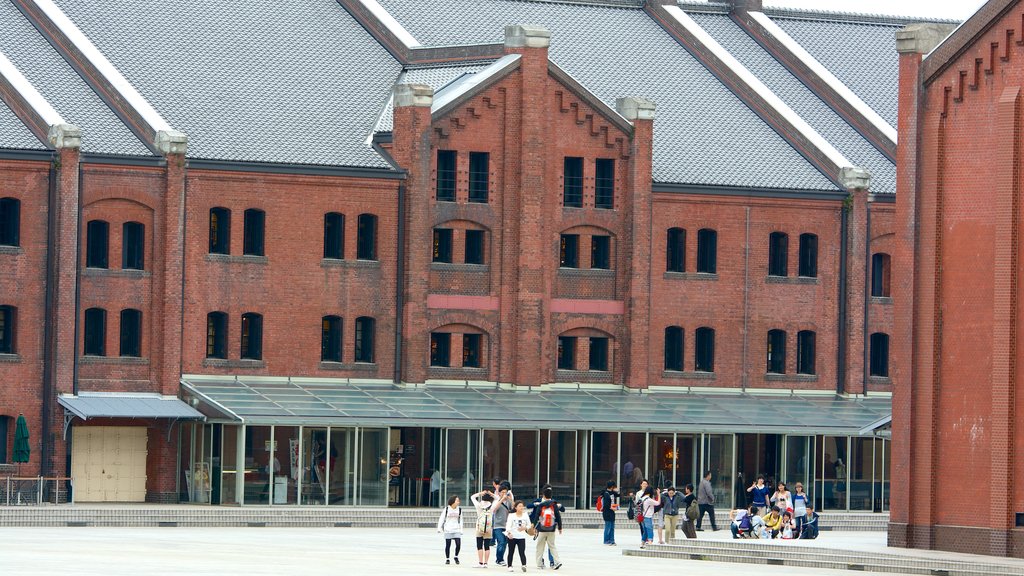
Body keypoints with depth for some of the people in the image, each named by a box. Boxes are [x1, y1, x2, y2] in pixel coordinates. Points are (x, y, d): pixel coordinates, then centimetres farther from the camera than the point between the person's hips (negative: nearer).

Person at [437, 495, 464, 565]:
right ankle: (447, 559, 15)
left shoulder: (459, 509, 7)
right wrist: (439, 528, -6)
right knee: (448, 545, 2)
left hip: (457, 530, 2)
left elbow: (460, 520, 13)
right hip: (448, 530, -2)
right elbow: (441, 519, 1)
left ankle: (456, 557, 13)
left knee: (458, 544, -10)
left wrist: (461, 530, 11)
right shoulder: (446, 509, -3)